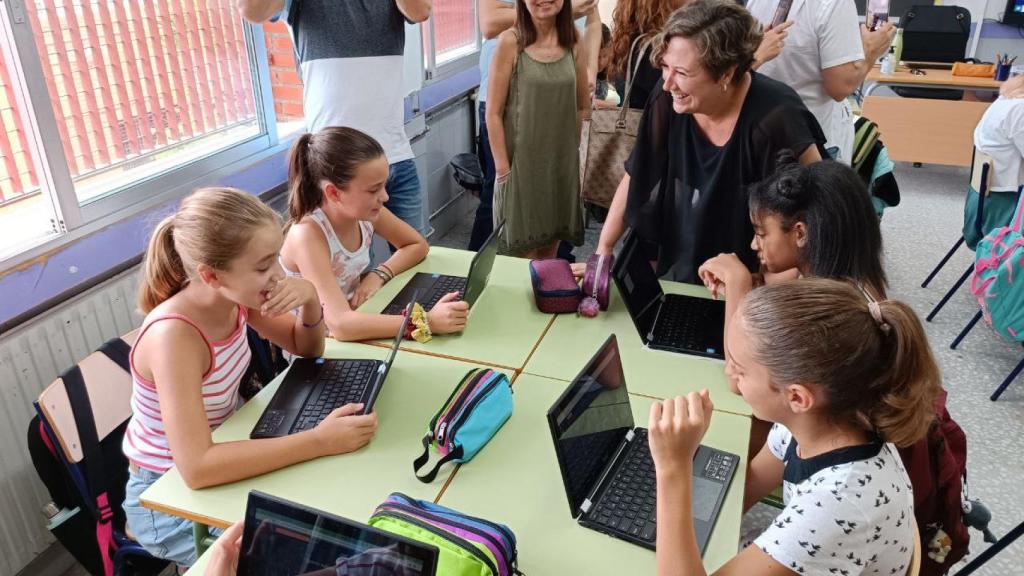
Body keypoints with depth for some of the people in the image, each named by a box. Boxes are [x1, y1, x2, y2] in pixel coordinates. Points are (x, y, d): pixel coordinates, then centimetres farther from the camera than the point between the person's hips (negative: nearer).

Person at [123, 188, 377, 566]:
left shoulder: (234, 297, -13)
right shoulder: (173, 335, -33)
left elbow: (307, 349, 2)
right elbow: (197, 468, -40)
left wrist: (310, 299, -20)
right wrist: (319, 441, -41)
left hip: (223, 457, 6)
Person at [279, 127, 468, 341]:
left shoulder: (364, 212, -10)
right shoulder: (306, 235, -26)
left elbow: (418, 245, 5)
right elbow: (340, 324, -35)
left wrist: (379, 275, -12)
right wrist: (427, 322, -39)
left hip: (356, 335, 6)